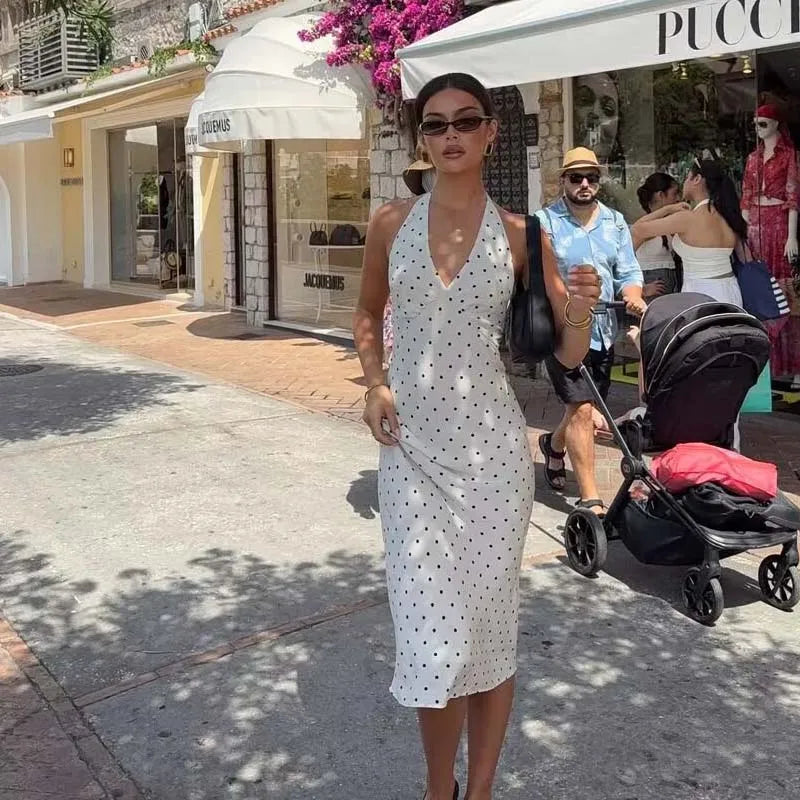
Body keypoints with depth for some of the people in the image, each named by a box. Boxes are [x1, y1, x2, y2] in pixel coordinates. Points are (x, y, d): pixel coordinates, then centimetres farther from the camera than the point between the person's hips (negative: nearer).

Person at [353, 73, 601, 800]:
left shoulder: (518, 232, -1)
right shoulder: (392, 224, 3)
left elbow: (566, 354, 1)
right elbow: (368, 313, 19)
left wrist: (581, 312, -21)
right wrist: (375, 383, 1)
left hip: (491, 447, -1)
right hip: (411, 449, 1)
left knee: (489, 623, 9)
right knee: (432, 630, 5)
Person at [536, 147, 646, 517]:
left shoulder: (615, 222, 11)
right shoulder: (545, 222, -3)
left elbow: (628, 272, 8)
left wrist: (633, 297, -14)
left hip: (603, 331, 6)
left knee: (583, 407, 18)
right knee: (583, 410, -12)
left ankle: (554, 445, 50)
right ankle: (590, 499, -7)